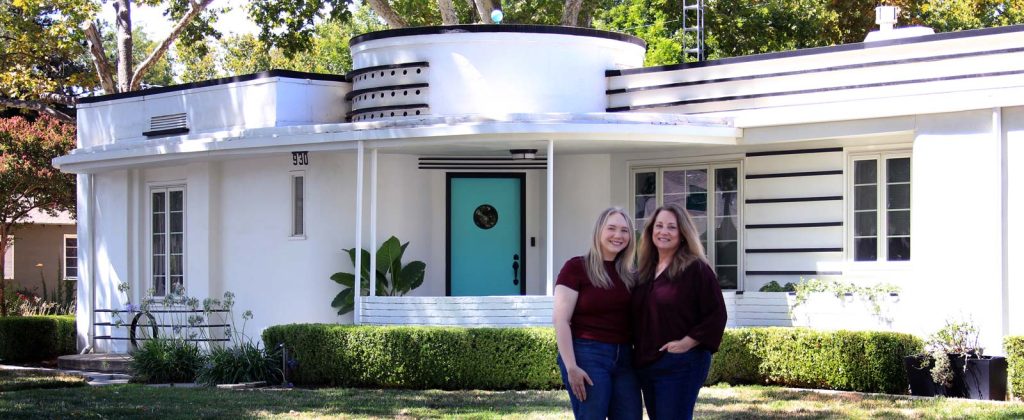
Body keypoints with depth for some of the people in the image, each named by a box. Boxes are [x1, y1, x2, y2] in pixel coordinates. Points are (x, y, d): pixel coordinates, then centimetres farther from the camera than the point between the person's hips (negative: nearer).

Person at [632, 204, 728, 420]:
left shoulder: (696, 269, -7)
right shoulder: (645, 271, 15)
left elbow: (716, 315, -11)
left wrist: (688, 342, -16)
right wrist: (638, 349, 9)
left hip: (680, 365, -8)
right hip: (646, 364, 8)